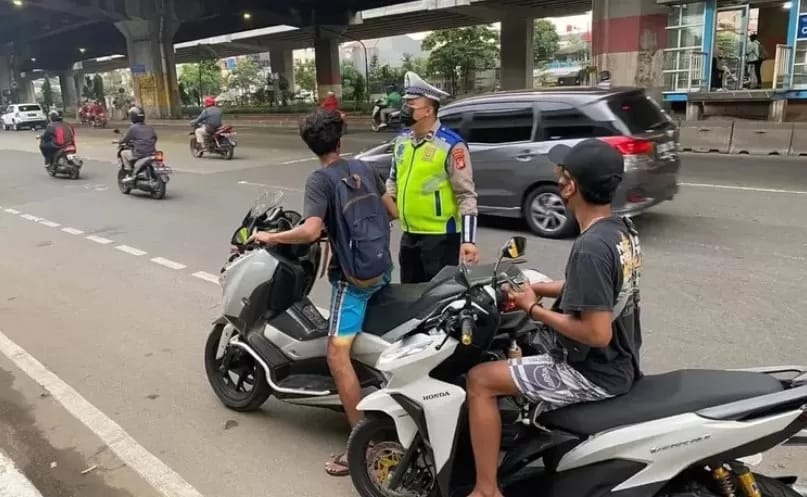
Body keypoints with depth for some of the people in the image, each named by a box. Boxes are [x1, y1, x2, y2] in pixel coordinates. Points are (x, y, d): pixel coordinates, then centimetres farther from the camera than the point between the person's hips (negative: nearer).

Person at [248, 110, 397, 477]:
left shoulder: (320, 180, -12)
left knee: (337, 356, -9)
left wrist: (270, 237, -11)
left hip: (354, 275, -8)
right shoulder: (363, 168, 8)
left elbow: (311, 231, -26)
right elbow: (392, 212, 15)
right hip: (382, 267, 8)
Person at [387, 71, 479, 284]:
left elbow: (466, 196, -15)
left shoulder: (450, 145, -14)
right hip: (409, 235, 8)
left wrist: (468, 239, -21)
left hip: (440, 236, -7)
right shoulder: (401, 140, 8)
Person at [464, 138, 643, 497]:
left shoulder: (590, 247, -28)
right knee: (515, 351, 29)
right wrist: (539, 288, 5)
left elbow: (597, 333, -29)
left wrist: (535, 310, -17)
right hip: (619, 362, 10)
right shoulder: (622, 229, 2)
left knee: (481, 380, -5)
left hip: (595, 373, -10)